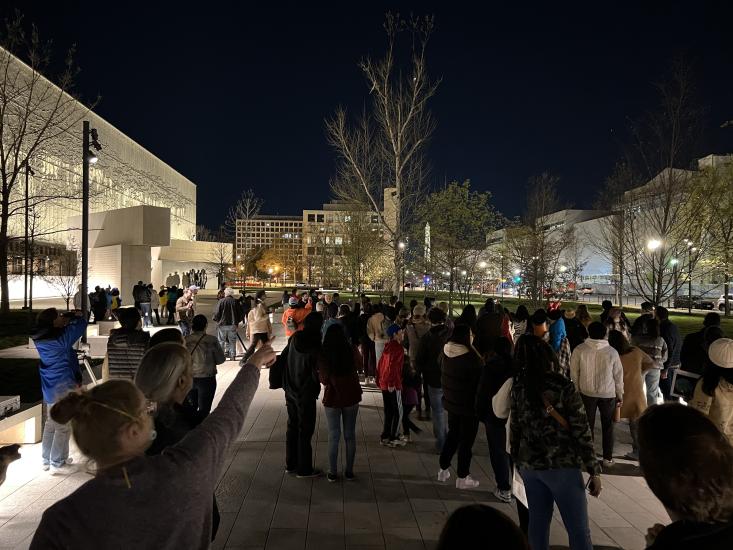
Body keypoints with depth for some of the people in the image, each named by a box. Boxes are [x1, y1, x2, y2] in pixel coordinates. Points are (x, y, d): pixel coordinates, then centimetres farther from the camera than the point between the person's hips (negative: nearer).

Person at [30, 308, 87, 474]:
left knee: (50, 424, 19)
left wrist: (69, 316, 4)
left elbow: (60, 327, 17)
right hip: (63, 387, -8)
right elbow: (80, 326, -12)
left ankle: (46, 459, 29)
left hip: (49, 387, 8)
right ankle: (57, 463, 9)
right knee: (62, 426, 2)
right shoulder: (61, 337, -21)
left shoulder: (40, 338, 1)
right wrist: (79, 315, 7)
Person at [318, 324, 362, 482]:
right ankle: (349, 471, 20)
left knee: (333, 436, 11)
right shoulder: (351, 352, -9)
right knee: (350, 435, 12)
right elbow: (359, 360, 13)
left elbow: (323, 379, -10)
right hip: (351, 398, 1)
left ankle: (333, 472, 17)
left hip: (332, 399, -1)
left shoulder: (323, 355, -14)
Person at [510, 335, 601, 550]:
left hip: (529, 465, 5)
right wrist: (594, 471, -3)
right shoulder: (565, 388, -14)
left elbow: (514, 429, 5)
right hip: (562, 466, -4)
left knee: (538, 523, 16)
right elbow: (582, 433, -12)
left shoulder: (518, 388, -2)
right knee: (578, 530, 7)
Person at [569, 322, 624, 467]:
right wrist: (620, 394, 10)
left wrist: (576, 390, 8)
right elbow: (618, 375, -2)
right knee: (607, 426, 16)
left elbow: (574, 373, -6)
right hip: (608, 394, 1)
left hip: (587, 393, 0)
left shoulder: (579, 350, -13)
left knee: (588, 425, 12)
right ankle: (607, 458, 23)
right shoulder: (612, 352, -11)